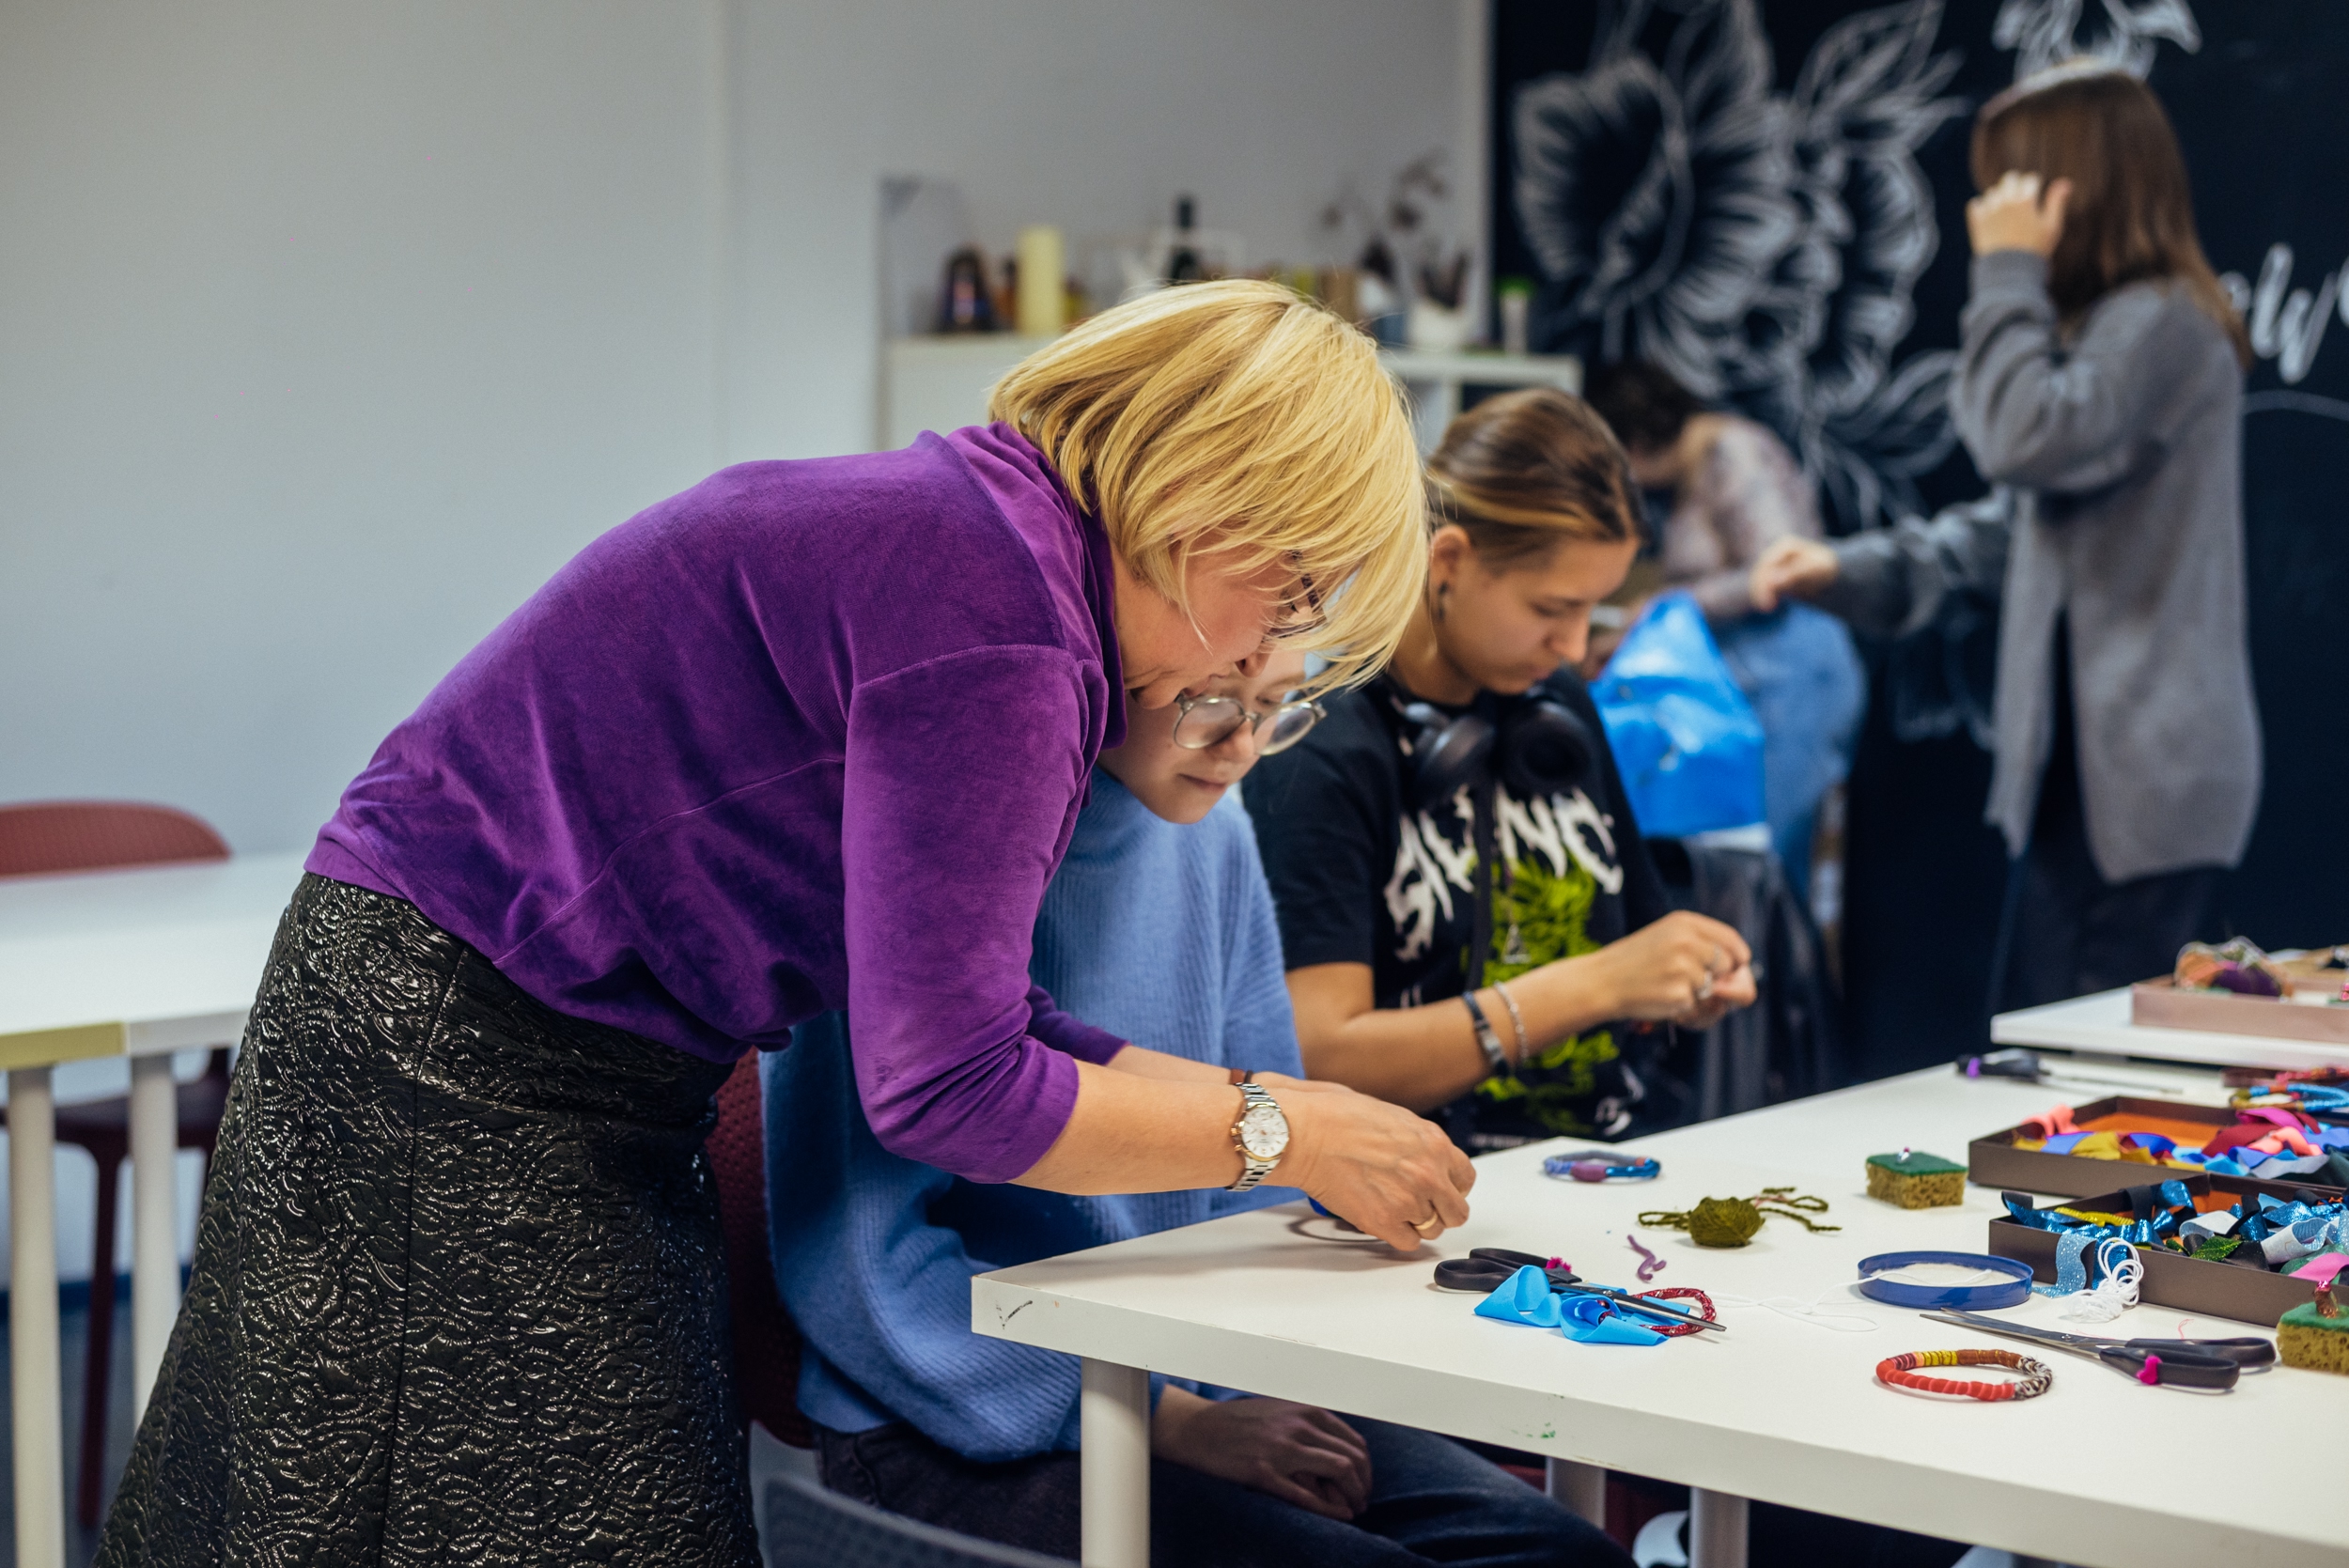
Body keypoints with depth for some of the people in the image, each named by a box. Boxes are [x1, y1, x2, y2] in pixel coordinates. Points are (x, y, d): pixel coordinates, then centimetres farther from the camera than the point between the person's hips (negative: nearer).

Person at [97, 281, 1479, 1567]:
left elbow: (982, 1013, 7)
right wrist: (1285, 1135, -12)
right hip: (460, 1071, -10)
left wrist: (1290, 1104, 4)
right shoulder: (996, 611, -23)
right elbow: (943, 1089, -23)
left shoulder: (975, 526, 7)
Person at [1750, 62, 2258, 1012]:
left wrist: (2009, 273, -14)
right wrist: (1855, 571, 12)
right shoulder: (2104, 325, 21)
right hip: (2088, 760, 11)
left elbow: (2027, 440, -27)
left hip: (2144, 778, -11)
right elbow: (2016, 523, 23)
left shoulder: (2163, 325, -13)